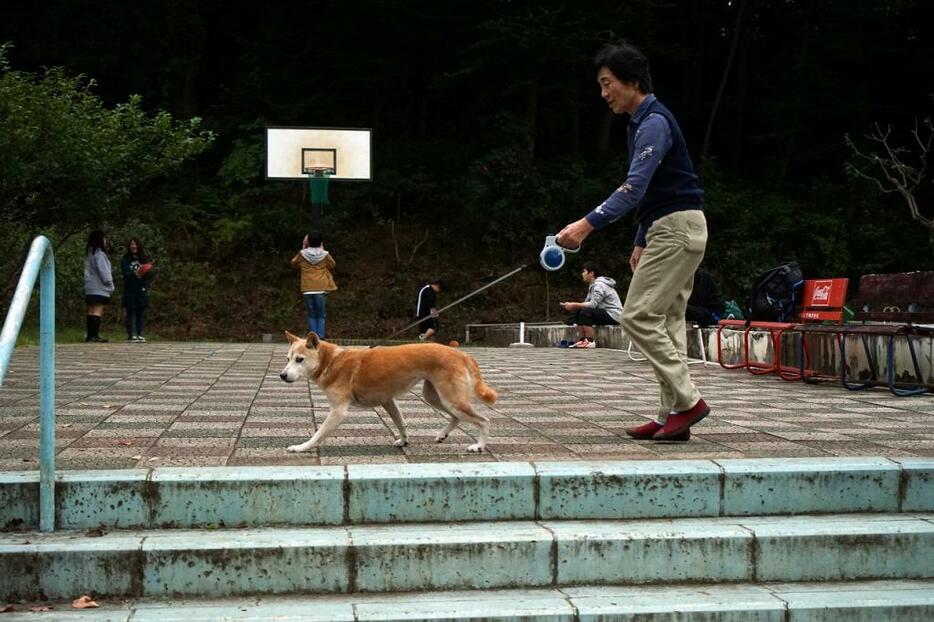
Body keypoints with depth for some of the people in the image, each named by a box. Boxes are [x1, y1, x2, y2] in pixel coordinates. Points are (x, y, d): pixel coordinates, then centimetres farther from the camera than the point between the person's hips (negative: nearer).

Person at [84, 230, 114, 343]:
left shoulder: (89, 253, 14)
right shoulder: (99, 254, -14)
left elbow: (88, 271, 14)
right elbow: (104, 272, -16)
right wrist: (110, 285, -5)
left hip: (90, 288, 9)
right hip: (99, 288, -9)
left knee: (91, 311, 10)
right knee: (98, 311, -10)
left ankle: (90, 335, 12)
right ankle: (94, 335, -14)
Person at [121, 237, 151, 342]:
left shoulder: (144, 259, 11)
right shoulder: (125, 260, 4)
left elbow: (150, 273, 3)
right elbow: (125, 273, -9)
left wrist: (143, 272, -18)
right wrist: (134, 274, -28)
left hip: (142, 290, 2)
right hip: (130, 290, -2)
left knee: (140, 314, 2)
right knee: (130, 313, -3)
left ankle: (139, 335, 6)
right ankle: (130, 335, -1)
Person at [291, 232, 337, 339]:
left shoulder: (302, 254, -1)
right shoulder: (325, 255, -2)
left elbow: (294, 263, 19)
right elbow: (332, 265, 18)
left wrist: (303, 248, 17)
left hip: (307, 290, 1)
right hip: (321, 289, -1)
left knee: (311, 315, 8)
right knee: (321, 315, 6)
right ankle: (320, 337, -2)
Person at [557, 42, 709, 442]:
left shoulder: (654, 122, -15)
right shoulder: (642, 123, 17)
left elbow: (634, 187, -26)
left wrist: (589, 224, -33)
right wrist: (641, 242, 22)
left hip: (677, 228, -10)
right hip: (670, 229, 10)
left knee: (639, 316, -11)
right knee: (665, 321, 8)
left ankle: (687, 401, -8)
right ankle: (672, 415, 10)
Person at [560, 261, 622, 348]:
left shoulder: (599, 285, -17)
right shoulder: (593, 285, 15)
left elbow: (592, 304, -26)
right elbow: (587, 303, 8)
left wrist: (574, 305, -23)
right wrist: (572, 305, -6)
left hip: (613, 315, -10)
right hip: (605, 313, 10)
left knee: (585, 312, -28)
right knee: (577, 312, 1)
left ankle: (590, 341, -23)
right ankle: (583, 340, -3)